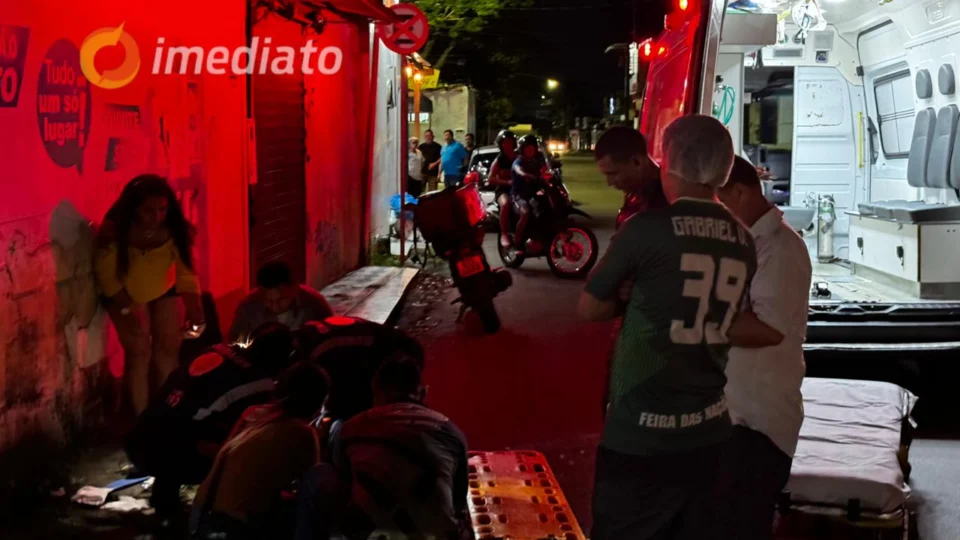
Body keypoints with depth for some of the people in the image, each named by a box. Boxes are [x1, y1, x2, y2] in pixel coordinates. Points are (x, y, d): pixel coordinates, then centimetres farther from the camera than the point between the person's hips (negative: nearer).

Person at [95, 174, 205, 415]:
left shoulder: (174, 228, -28)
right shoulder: (114, 230, -32)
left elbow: (186, 270, -24)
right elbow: (107, 274, -21)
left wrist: (194, 306, -36)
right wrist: (128, 309, -26)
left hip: (164, 290, 2)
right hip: (125, 293, -2)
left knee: (168, 348, 5)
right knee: (139, 352, -9)